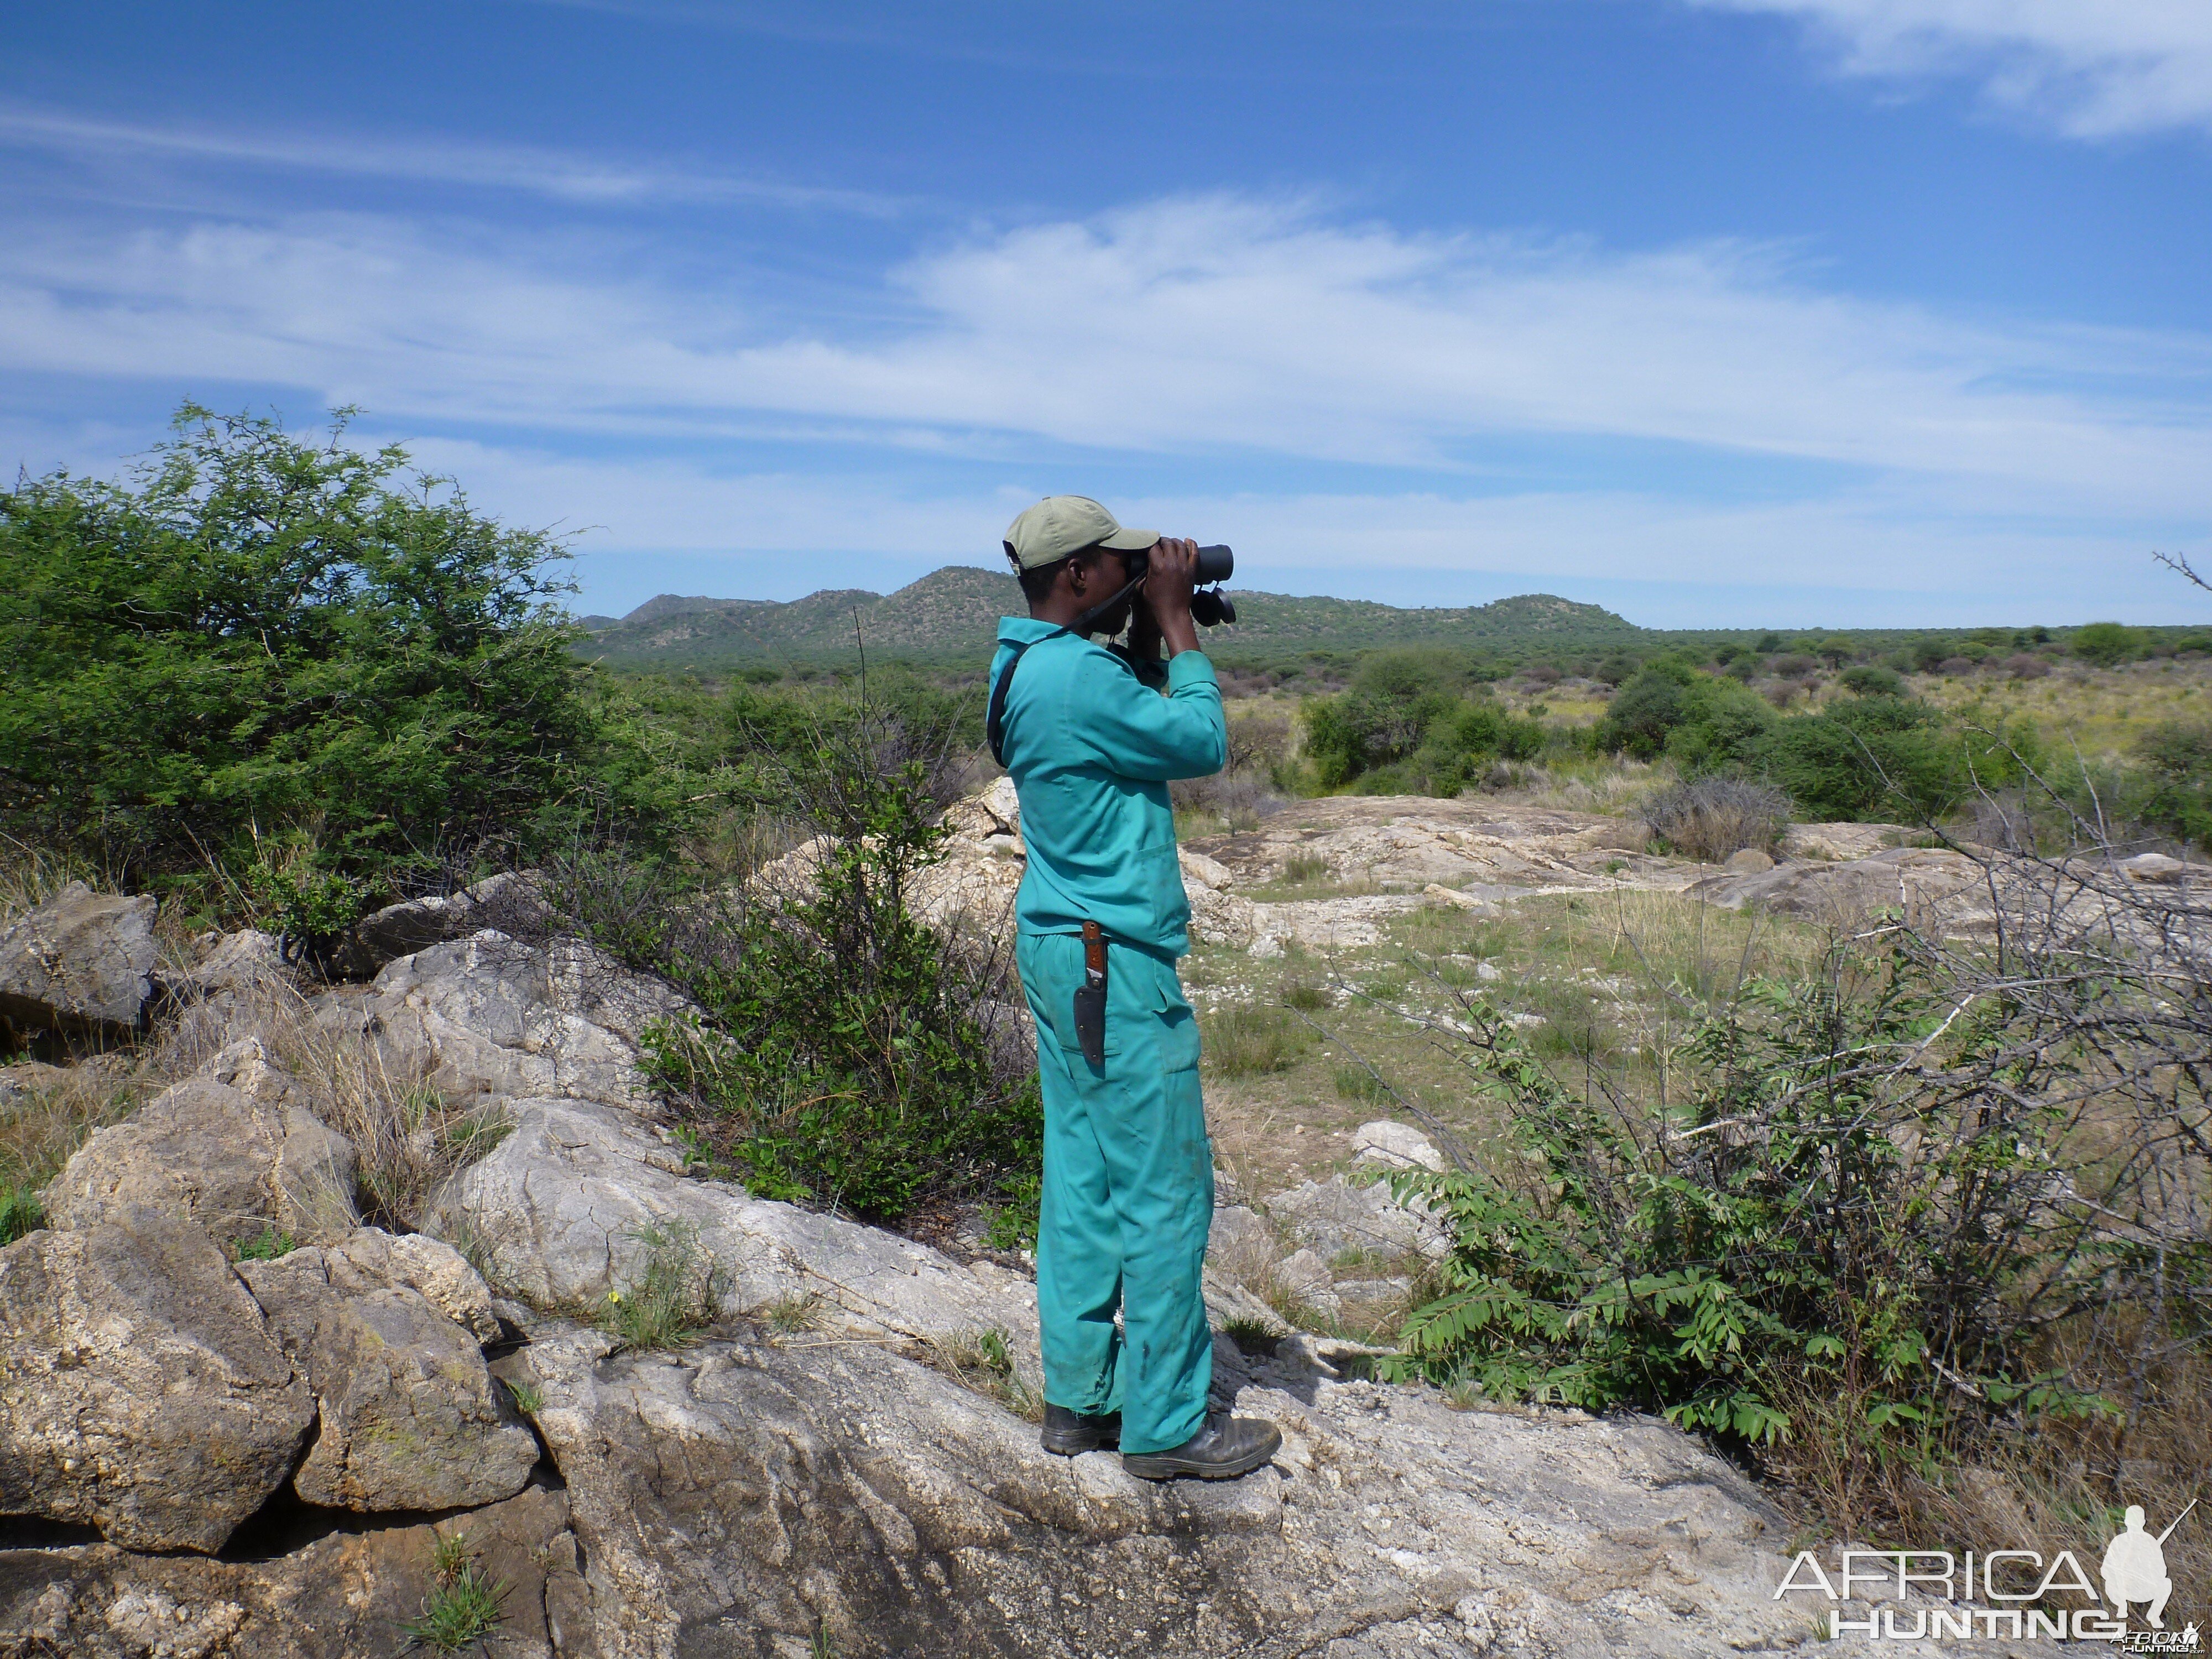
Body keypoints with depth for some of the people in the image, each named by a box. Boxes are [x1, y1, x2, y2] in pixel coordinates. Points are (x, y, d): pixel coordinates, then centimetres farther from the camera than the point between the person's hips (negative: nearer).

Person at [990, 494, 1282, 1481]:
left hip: (1057, 948, 10)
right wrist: (1175, 620, -6)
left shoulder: (1024, 667, 11)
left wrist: (1149, 639, 10)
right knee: (1164, 1192, 0)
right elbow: (1204, 743, -13)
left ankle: (1078, 1397, 25)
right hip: (1112, 963, -10)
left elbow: (1138, 725, 18)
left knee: (1082, 1181, 15)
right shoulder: (1075, 675, -20)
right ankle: (1167, 1425, 12)